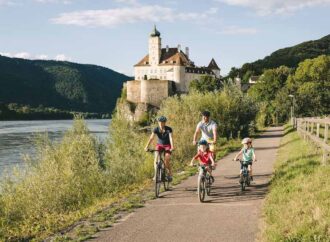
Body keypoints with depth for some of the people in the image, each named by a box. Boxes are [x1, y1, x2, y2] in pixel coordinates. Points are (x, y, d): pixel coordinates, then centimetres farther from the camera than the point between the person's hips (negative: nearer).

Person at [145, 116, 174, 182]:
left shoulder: (169, 129, -20)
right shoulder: (156, 129, -16)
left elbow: (171, 138, -30)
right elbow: (151, 138, -25)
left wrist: (172, 147, -47)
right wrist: (147, 146, -38)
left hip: (167, 145, -2)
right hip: (159, 145, 2)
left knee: (166, 161, -19)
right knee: (156, 158, -22)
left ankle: (170, 174, 2)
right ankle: (156, 174, -12)